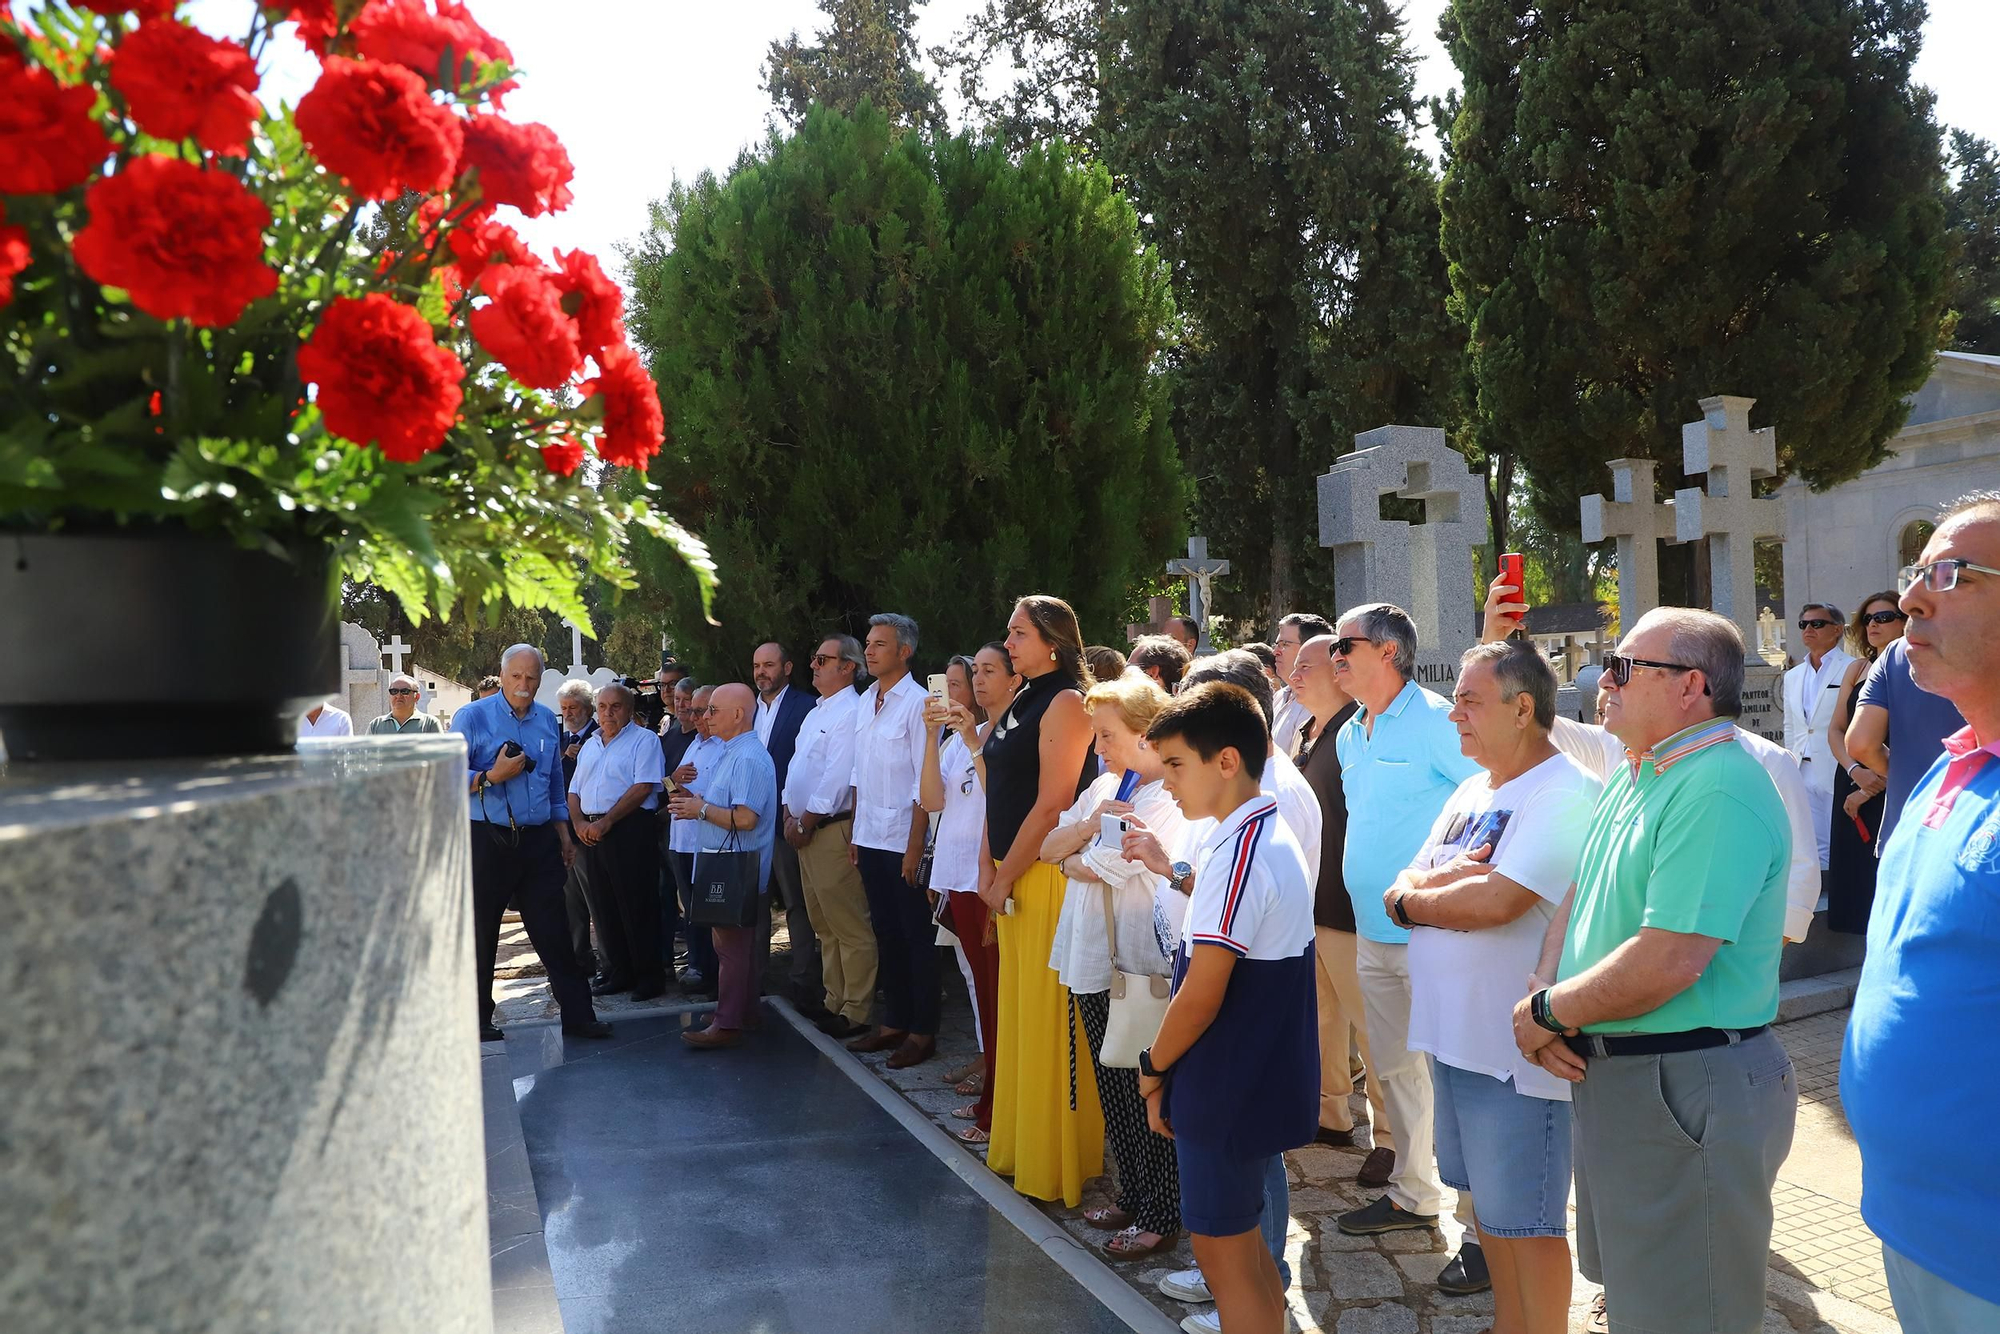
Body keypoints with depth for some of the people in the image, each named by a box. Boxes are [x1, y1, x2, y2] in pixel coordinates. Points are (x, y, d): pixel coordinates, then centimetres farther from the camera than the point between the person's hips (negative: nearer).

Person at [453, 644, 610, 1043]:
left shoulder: (548, 720, 11)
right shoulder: (471, 717, -5)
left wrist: (562, 831, 17)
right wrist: (494, 776, -22)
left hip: (539, 840, 4)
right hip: (487, 840, -4)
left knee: (554, 933, 5)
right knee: (480, 935, 6)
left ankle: (577, 1014, 11)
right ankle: (476, 1021, 18)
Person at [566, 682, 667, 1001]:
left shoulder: (643, 740, -2)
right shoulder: (589, 746, 20)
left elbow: (643, 787, -13)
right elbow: (574, 791, 20)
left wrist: (606, 822, -17)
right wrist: (579, 823, -1)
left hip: (631, 830, -7)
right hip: (592, 832, 7)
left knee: (637, 906, -5)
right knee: (606, 906, 10)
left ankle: (650, 975, 3)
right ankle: (618, 973, 19)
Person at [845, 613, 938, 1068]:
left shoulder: (918, 703, -12)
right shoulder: (866, 702, 10)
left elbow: (924, 783, -14)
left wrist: (915, 846, -16)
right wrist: (855, 834, 11)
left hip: (903, 840, -7)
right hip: (870, 838, 7)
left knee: (916, 937, 3)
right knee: (886, 934, 15)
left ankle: (922, 1031, 13)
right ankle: (893, 1023, 26)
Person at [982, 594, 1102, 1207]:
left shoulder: (1066, 703, -12)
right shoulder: (1020, 702, 16)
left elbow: (1052, 805, -17)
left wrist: (1006, 878, -13)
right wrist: (987, 868, 6)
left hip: (1049, 874, -9)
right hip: (1011, 879, 9)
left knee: (1049, 1015, -2)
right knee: (1018, 1012, 16)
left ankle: (1056, 1161, 10)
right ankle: (1019, 1146, 28)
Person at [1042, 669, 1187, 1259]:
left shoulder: (1171, 799, -17)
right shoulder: (1104, 788, 11)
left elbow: (1102, 867, -19)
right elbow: (1049, 847, 6)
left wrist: (1073, 860, 1)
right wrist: (1090, 824, -12)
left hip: (1142, 963, -8)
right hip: (1095, 959, 8)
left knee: (1147, 1093, 2)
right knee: (1113, 1089, 17)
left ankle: (1161, 1215, 16)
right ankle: (1132, 1194, 31)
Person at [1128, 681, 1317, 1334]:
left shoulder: (1238, 850, -23)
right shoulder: (1269, 834, 7)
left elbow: (1202, 996, -22)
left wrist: (1154, 1069, -9)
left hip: (1227, 1084, -10)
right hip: (1264, 1077, 10)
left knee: (1223, 1252, 4)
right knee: (1243, 1242, 21)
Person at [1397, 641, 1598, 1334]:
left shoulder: (1566, 794, -16)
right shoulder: (1471, 792, 12)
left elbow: (1495, 901, -26)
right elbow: (1402, 889, 8)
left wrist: (1412, 899, -9)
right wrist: (1446, 881, -14)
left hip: (1517, 1045, -9)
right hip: (1454, 1034, 9)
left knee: (1525, 1218, 5)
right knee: (1485, 1198, 21)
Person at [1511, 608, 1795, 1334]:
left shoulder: (1718, 792, -23)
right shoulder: (1633, 776, 10)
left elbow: (1669, 962, -29)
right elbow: (1580, 893, 14)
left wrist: (1547, 1012, -15)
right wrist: (1543, 990, -5)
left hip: (1687, 1085, -9)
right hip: (1610, 1074, 9)